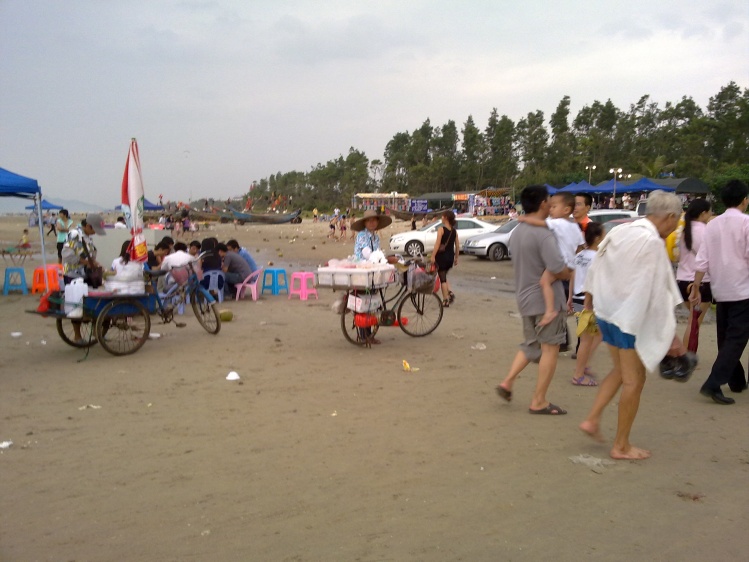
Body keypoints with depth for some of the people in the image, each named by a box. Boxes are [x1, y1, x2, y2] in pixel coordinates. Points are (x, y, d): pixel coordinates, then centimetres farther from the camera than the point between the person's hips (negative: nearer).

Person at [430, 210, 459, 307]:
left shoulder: (441, 229, -10)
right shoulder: (454, 230, 7)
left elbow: (438, 243, -17)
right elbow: (457, 246, 8)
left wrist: (433, 256, -17)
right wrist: (456, 257, 17)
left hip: (441, 256, -6)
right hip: (450, 257, 6)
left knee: (442, 278, 3)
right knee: (444, 276, 24)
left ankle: (446, 300, 3)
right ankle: (450, 293, 5)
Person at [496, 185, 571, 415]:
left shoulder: (517, 232, 8)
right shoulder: (543, 234, -20)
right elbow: (558, 270, -26)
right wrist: (571, 273, -4)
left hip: (525, 297, 8)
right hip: (546, 298, -8)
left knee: (530, 345, 22)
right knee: (550, 348, 2)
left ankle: (507, 382, 12)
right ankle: (538, 401, 7)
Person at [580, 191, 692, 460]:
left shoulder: (619, 231, 3)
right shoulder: (652, 242, -20)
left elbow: (595, 268, 13)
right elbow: (659, 293, -21)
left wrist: (589, 297, 27)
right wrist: (672, 335, -16)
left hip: (607, 312, 8)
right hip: (634, 319, -8)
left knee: (620, 371, 24)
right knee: (634, 380, 6)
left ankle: (592, 419, 21)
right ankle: (621, 446, 16)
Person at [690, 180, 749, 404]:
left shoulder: (713, 224, 6)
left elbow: (702, 260, 3)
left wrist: (696, 287, 8)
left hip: (720, 290, 6)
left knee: (725, 338, 16)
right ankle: (713, 384, -15)